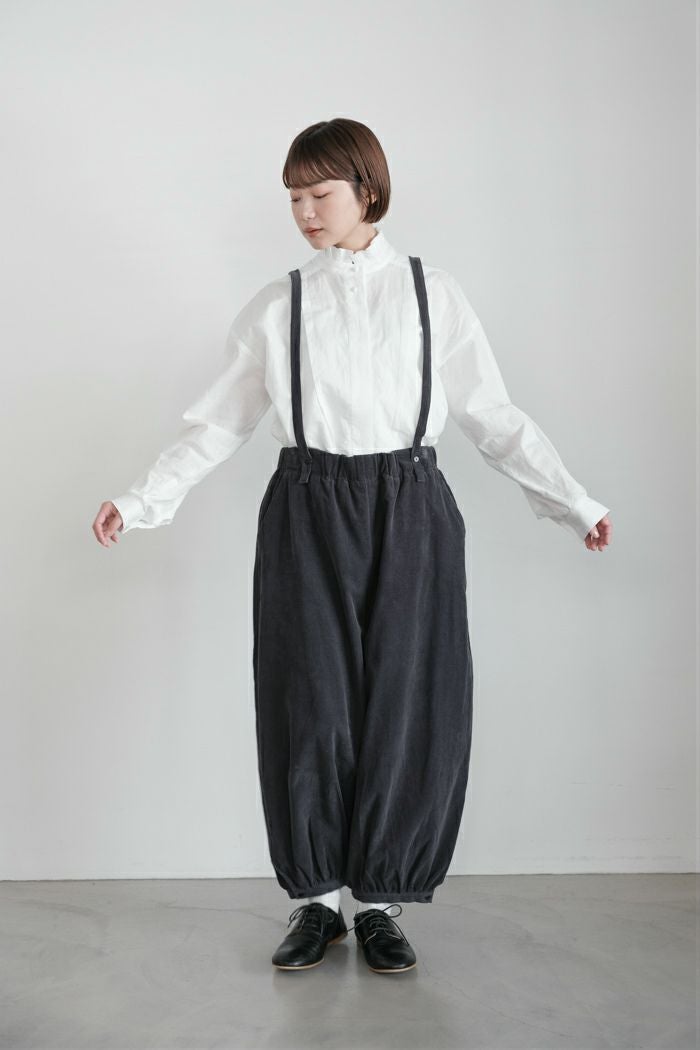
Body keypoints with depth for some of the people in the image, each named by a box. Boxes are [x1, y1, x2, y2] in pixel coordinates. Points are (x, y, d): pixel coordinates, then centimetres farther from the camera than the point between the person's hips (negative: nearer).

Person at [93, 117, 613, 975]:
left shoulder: (432, 295, 5)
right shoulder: (276, 309, 7)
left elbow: (493, 416, 6)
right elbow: (217, 424, 7)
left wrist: (575, 504, 3)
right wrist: (139, 503, -1)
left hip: (409, 515, 0)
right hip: (309, 515, 0)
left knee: (407, 707, 1)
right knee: (308, 708, 0)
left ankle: (380, 901, 18)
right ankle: (315, 899, 18)